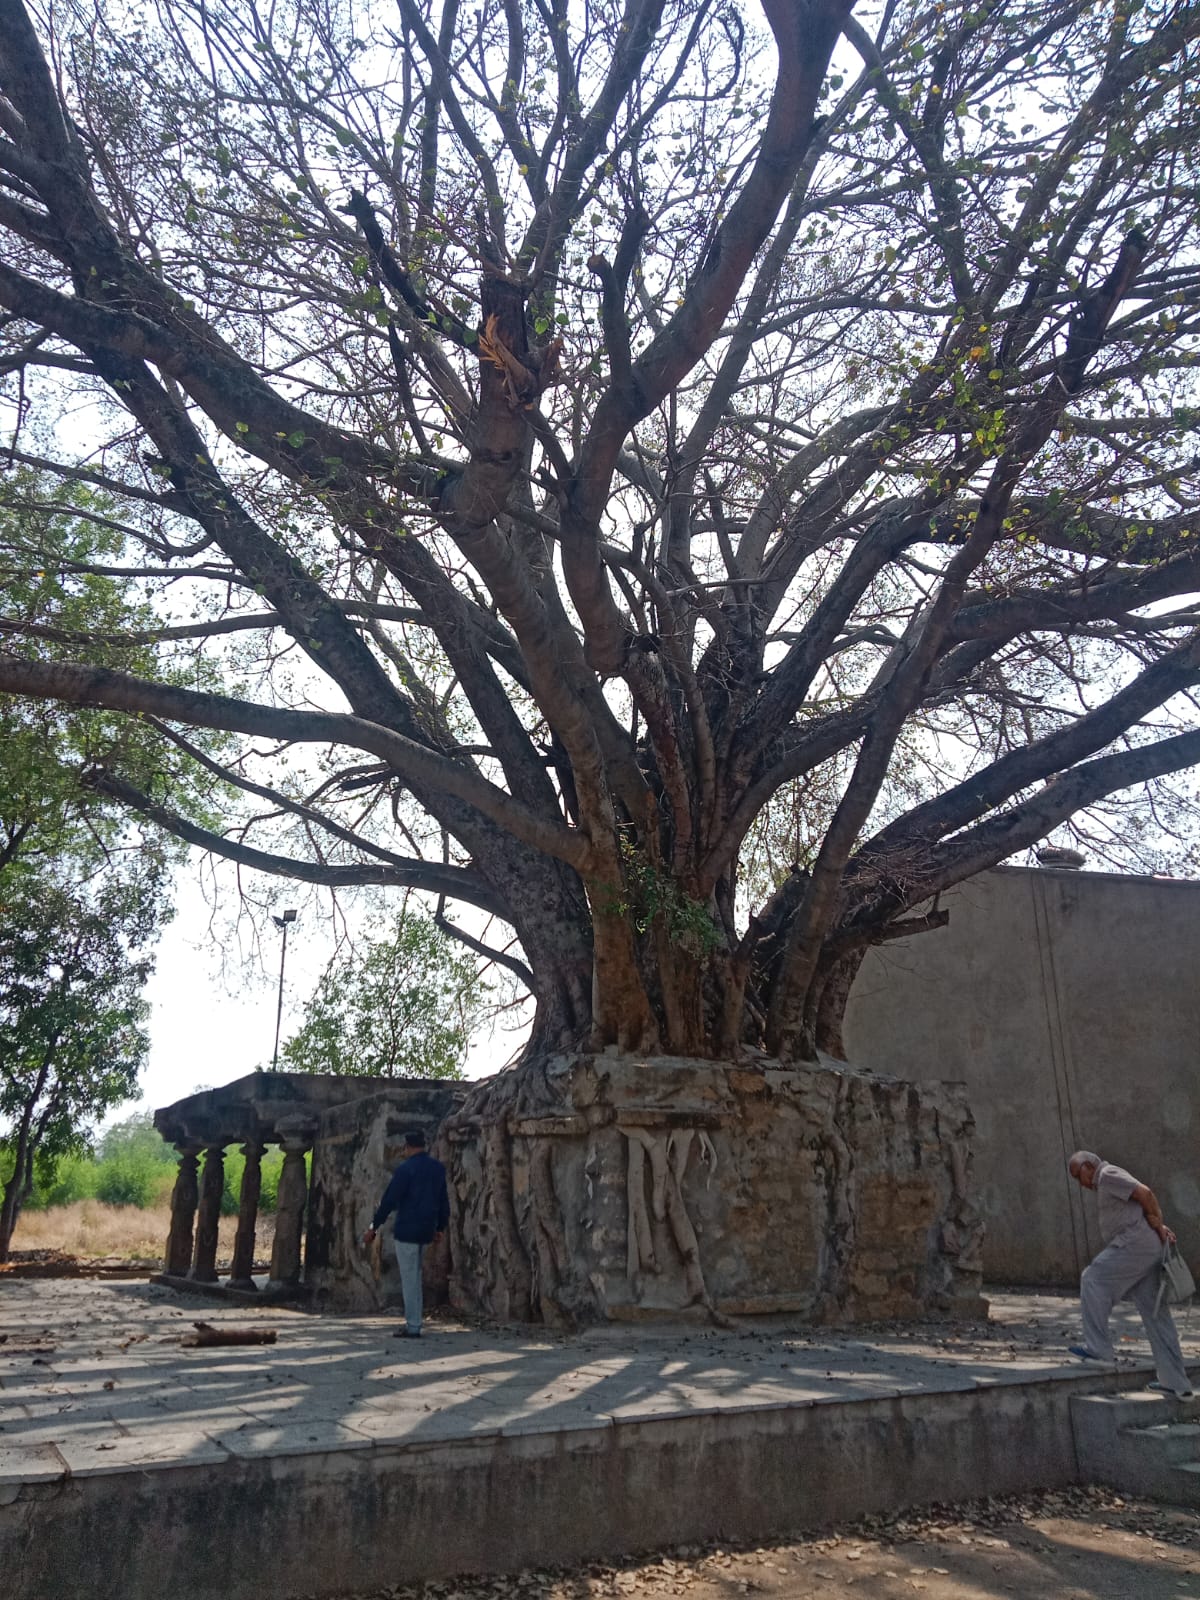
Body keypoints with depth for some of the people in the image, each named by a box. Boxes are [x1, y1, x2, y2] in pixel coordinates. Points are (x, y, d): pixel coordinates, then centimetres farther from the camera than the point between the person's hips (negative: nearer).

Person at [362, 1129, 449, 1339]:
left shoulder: (406, 1168, -13)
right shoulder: (438, 1168, 7)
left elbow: (389, 1200, -14)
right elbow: (443, 1200, 14)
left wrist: (373, 1227, -7)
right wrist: (441, 1227, 23)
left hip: (407, 1229, -7)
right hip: (427, 1230, 7)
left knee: (409, 1278, 1)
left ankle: (413, 1327, 5)